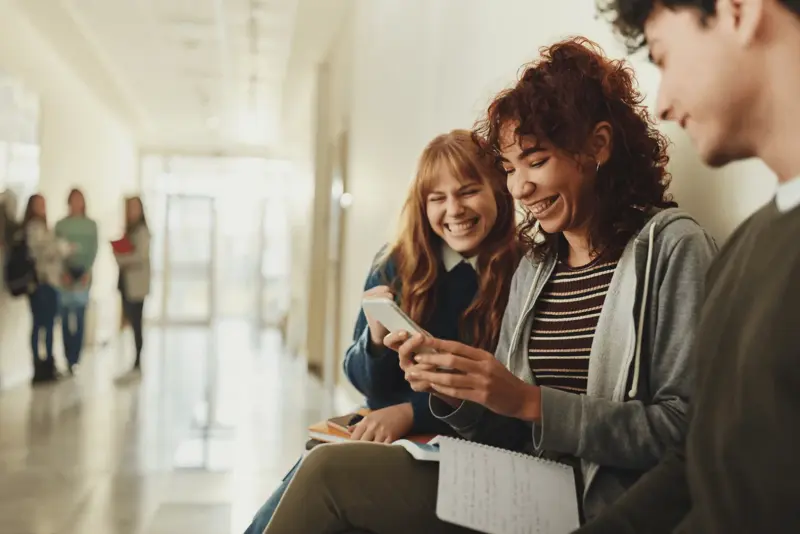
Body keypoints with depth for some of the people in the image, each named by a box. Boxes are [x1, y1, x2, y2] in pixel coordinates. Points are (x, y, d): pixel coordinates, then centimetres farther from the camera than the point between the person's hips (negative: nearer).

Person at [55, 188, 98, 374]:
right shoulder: (61, 225, 6)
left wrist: (87, 272, -11)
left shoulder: (91, 225, 8)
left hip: (83, 272, 0)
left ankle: (74, 359, -3)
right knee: (66, 317, -2)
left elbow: (93, 250, 2)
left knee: (80, 317, -5)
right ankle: (69, 359, 4)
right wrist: (63, 272, -13)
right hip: (65, 272, 0)